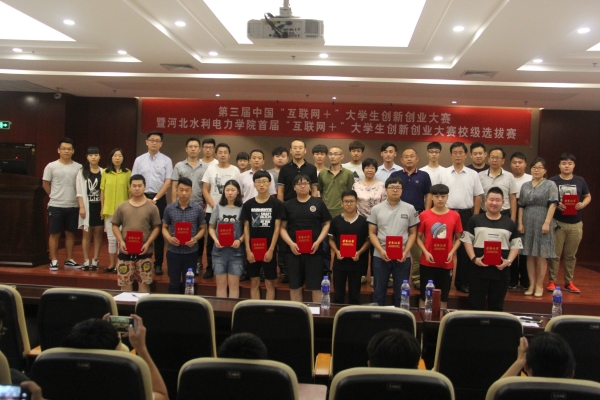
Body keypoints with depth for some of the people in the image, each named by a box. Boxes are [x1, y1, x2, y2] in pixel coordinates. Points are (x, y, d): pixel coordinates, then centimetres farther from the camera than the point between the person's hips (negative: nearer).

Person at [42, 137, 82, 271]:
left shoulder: (79, 167, 2)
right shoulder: (51, 166, -3)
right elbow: (45, 184, 5)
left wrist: (78, 199, 2)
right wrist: (55, 196, 5)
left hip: (73, 206, 2)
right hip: (56, 206, -2)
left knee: (70, 233, 10)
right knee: (54, 234, 3)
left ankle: (69, 260, 20)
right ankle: (54, 261, 12)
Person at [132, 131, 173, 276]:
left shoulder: (166, 160, 2)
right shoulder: (139, 160, 7)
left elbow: (167, 182, -3)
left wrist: (155, 199, -9)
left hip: (159, 199, -1)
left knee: (159, 231, 3)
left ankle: (158, 264, 9)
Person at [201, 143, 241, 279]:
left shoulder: (235, 170, 2)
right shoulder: (210, 169, 4)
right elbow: (205, 190, 2)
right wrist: (214, 206, -7)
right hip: (212, 211, 1)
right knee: (211, 241, 6)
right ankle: (210, 268, 15)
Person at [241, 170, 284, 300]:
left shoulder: (276, 204, -2)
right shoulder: (248, 204, 4)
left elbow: (277, 228, -4)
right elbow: (246, 228, 4)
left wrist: (271, 249, -11)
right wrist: (248, 250, -4)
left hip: (269, 249, -2)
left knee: (270, 283, 5)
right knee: (254, 282, 9)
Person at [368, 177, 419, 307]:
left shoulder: (410, 209, 2)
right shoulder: (376, 209, 2)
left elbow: (413, 233, 4)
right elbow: (372, 233, 2)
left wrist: (406, 252, -10)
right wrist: (381, 250, -13)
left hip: (403, 257, 0)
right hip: (380, 256, 0)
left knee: (401, 292, 8)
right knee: (379, 291, 10)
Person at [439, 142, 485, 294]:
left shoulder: (473, 174, 4)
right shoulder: (443, 173, 2)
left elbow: (477, 197, 5)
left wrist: (475, 217, -1)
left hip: (466, 214, 1)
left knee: (465, 248, 6)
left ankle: (463, 282, 14)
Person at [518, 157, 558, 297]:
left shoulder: (550, 185, 1)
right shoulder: (525, 186, 13)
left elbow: (552, 205, -7)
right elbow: (521, 206, 11)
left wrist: (547, 223, -15)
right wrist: (520, 223, 2)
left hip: (542, 224, -4)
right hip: (528, 224, 4)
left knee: (541, 255, 0)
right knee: (530, 255, 5)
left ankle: (539, 285, 9)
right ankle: (532, 284, 12)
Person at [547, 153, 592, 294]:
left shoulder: (580, 181, 6)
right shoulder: (553, 181, -2)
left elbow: (588, 196, 15)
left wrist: (582, 204, -6)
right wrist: (556, 205, -19)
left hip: (575, 224, 3)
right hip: (558, 223, -2)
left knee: (571, 255, 10)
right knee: (555, 254, 0)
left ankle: (569, 282, 20)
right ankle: (552, 281, 10)